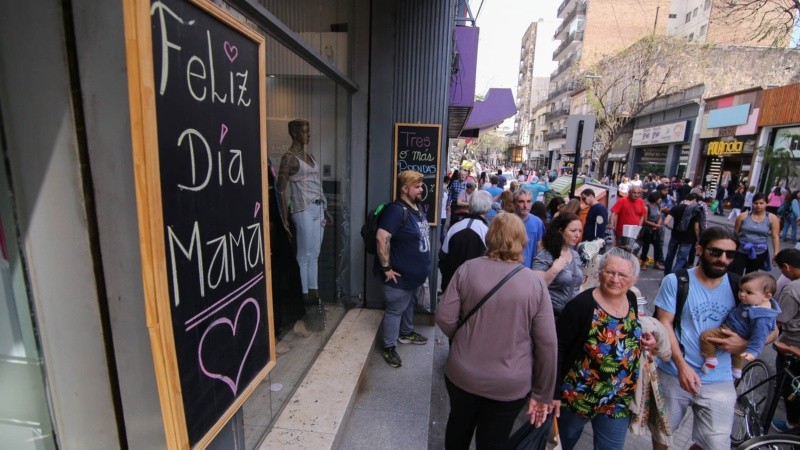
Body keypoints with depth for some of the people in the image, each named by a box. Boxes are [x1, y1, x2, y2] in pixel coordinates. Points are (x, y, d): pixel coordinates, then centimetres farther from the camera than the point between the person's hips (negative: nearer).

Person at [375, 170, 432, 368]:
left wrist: (424, 263, 19)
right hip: (402, 275, -9)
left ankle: (406, 333, 47)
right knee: (395, 310, 6)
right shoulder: (397, 210, -23)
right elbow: (381, 238, -32)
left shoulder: (417, 208, 7)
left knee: (410, 304, 26)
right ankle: (389, 348, 22)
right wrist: (386, 268, -28)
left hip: (416, 273, 9)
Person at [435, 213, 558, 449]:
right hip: (510, 385, 0)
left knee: (458, 425, 29)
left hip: (462, 375, 1)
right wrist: (542, 393, 2)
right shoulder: (535, 283, -13)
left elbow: (444, 317, -10)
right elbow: (547, 344, -10)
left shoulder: (468, 269, -13)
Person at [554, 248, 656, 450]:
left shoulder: (631, 299, -5)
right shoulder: (582, 304, -25)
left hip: (619, 401, 5)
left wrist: (644, 341, -5)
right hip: (577, 395, -5)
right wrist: (553, 391, -22)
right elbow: (557, 347, -22)